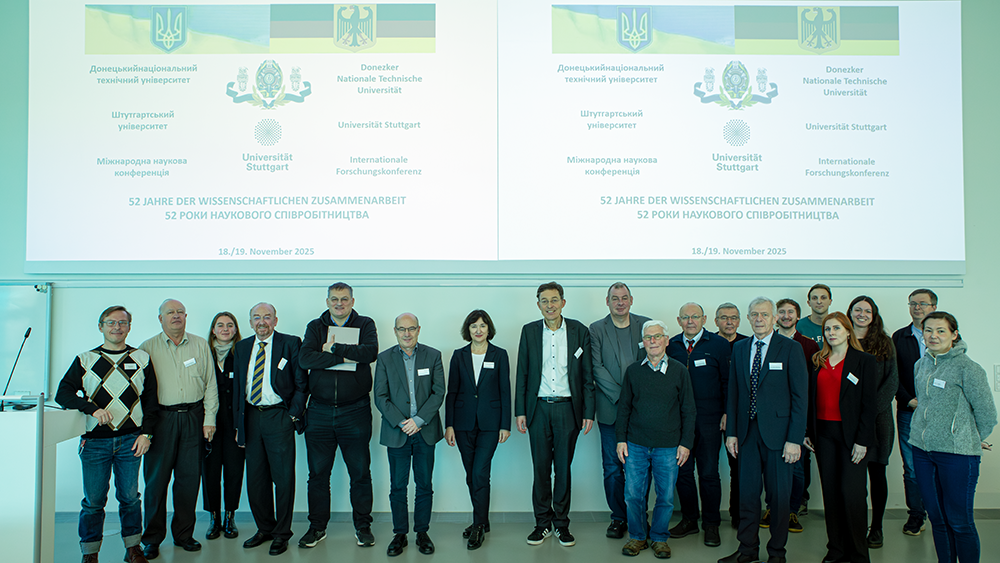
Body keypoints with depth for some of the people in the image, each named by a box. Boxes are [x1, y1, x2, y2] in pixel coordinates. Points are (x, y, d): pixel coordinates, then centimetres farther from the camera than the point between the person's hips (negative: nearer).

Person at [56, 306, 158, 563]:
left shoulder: (142, 359, 7)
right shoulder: (85, 360, 6)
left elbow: (151, 400, 7)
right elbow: (63, 394, 0)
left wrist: (146, 433, -2)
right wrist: (92, 408, -16)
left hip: (131, 440, 0)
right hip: (95, 441, 0)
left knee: (129, 497, 7)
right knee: (93, 500, 5)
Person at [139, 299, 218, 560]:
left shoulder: (200, 345, 9)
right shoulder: (148, 348, 5)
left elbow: (210, 384, 9)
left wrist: (209, 418, 2)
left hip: (193, 417, 2)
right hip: (161, 418, -1)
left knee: (189, 477, 5)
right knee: (157, 477, 2)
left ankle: (183, 534, 17)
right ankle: (152, 538, 14)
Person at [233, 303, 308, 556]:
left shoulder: (290, 344, -2)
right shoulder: (242, 347, 12)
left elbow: (301, 383, -2)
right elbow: (238, 385, 14)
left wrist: (293, 414, -8)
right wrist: (239, 420, 9)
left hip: (279, 416, -4)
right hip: (251, 417, 5)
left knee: (283, 477, 0)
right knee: (255, 478, 11)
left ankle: (281, 534, 13)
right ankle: (264, 528, 27)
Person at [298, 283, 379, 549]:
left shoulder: (365, 325, 6)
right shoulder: (315, 327, 8)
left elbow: (371, 352, -14)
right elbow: (305, 358, -9)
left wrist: (334, 348, -12)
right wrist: (346, 357, -16)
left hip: (355, 412, -1)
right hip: (319, 412, 2)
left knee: (360, 472, 5)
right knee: (318, 473, 9)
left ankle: (362, 525, 20)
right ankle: (317, 526, 23)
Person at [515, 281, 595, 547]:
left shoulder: (579, 331, 0)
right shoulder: (529, 331, 3)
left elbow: (587, 375, 2)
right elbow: (522, 374, 5)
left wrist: (588, 412, -2)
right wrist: (520, 411, 0)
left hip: (567, 408, -1)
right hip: (538, 408, 1)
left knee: (563, 467, 7)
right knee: (541, 467, 6)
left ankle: (561, 523, 20)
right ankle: (543, 523, 19)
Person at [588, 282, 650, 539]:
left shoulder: (646, 325, 6)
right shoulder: (596, 329, 3)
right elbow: (596, 368, -3)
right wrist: (620, 396, -12)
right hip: (610, 409, 0)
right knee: (612, 467, 5)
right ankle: (618, 517, 18)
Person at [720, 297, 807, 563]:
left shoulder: (791, 348, -5)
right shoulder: (739, 348, 9)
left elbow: (800, 396, -7)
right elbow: (733, 392, 11)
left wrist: (795, 439, -12)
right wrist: (731, 432, 5)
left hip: (777, 432, -3)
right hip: (747, 432, 4)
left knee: (779, 496, 6)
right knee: (747, 493, 11)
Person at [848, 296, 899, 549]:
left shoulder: (884, 343, 7)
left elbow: (892, 380, 2)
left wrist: (872, 408, -9)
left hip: (878, 416, 0)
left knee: (876, 471, 3)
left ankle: (876, 527, 14)